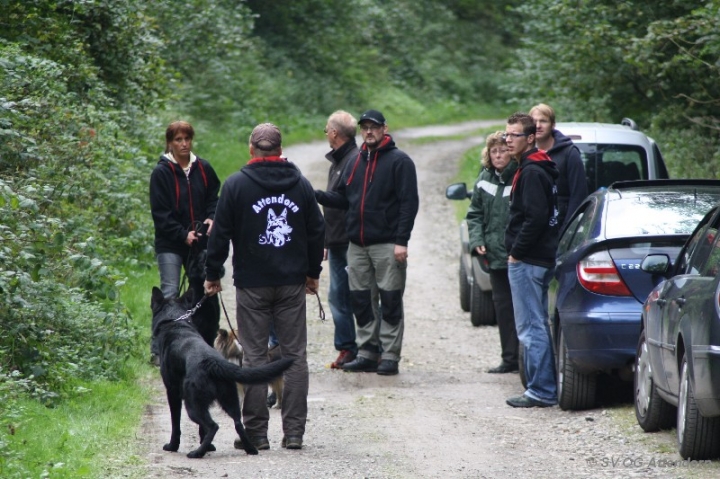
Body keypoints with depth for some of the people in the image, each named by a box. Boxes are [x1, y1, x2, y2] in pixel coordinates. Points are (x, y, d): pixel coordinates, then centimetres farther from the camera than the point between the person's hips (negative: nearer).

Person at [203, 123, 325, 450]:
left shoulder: (236, 185, -4)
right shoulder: (300, 184, 6)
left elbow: (221, 234, -3)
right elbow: (317, 230, 11)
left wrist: (213, 274, 7)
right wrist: (313, 272, 22)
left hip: (252, 283, -3)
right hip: (292, 282, 3)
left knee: (254, 355, 1)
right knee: (295, 354, 6)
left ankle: (256, 432, 1)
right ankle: (294, 431, 4)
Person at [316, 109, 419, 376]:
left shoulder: (399, 161, -4)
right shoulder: (356, 162, 16)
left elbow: (409, 202, -10)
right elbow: (343, 199, 18)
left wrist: (401, 241, -17)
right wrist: (317, 196, 0)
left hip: (387, 245, -6)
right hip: (357, 244, 6)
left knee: (390, 301, -2)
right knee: (361, 299, 8)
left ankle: (390, 356, 1)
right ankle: (367, 352, 15)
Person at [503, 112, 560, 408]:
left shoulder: (532, 173, -15)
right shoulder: (533, 170, 17)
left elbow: (535, 217, -25)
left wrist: (517, 251, -17)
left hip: (528, 261, -11)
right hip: (538, 259, 11)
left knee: (531, 328, -8)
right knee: (537, 326, 15)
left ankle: (541, 392, -8)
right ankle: (545, 389, 19)